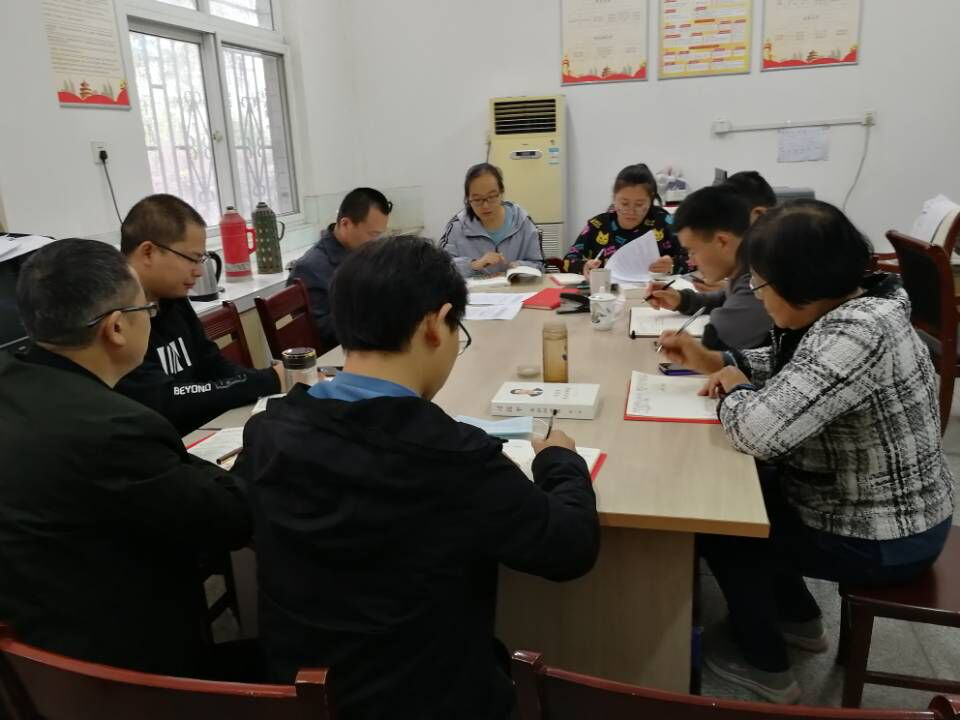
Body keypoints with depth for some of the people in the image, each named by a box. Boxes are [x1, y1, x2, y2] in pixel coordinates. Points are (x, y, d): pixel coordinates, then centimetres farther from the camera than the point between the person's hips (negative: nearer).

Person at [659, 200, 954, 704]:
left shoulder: (855, 333, -33)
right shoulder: (847, 307, -3)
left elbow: (758, 430, -40)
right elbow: (787, 366, 15)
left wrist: (734, 388, -18)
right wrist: (714, 360, 2)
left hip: (880, 538, -9)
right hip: (873, 504, 9)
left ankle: (765, 665, 26)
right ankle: (799, 617, 37)